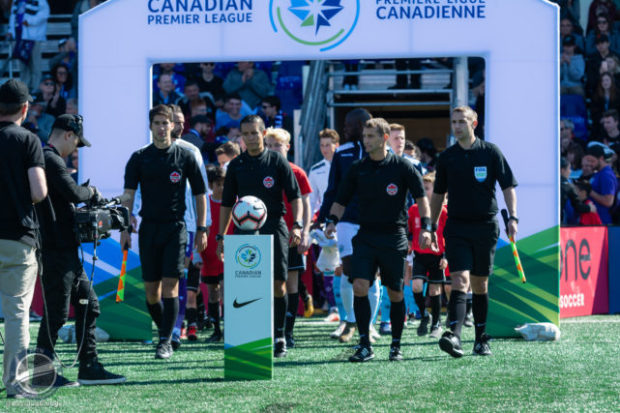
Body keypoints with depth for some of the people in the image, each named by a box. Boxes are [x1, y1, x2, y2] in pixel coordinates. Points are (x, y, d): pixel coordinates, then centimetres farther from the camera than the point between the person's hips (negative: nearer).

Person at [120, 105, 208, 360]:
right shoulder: (139, 158, 6)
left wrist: (201, 229, 4)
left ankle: (166, 341, -10)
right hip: (148, 228, 2)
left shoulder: (185, 157, 3)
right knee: (151, 288, 3)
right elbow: (128, 195, 3)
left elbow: (200, 194, 9)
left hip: (175, 228, -2)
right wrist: (125, 228, -7)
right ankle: (164, 330, 22)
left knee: (170, 284, -11)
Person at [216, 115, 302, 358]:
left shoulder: (277, 162, 3)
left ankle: (279, 337, 3)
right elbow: (227, 203, 14)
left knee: (278, 283, -6)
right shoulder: (236, 165, 10)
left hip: (274, 228, -2)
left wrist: (297, 225, -11)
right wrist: (221, 236, 9)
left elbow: (295, 196, 3)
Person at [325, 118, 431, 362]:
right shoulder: (357, 169, 6)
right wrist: (332, 220, -6)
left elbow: (421, 197, 2)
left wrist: (425, 227, -8)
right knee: (359, 287, -14)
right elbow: (341, 200, 11)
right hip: (365, 238, 2)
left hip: (394, 238, -2)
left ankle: (396, 346, 17)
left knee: (395, 294, 3)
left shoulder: (402, 167, -2)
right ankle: (365, 346, -8)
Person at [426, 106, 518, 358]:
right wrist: (431, 227, 16)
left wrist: (512, 217, -11)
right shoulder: (447, 157, 7)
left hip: (485, 226, 0)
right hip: (456, 228, 1)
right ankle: (454, 335, -28)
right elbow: (438, 195, 16)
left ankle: (481, 340, 17)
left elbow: (508, 186, 1)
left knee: (480, 285, 6)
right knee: (460, 280, -15)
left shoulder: (490, 152, 1)